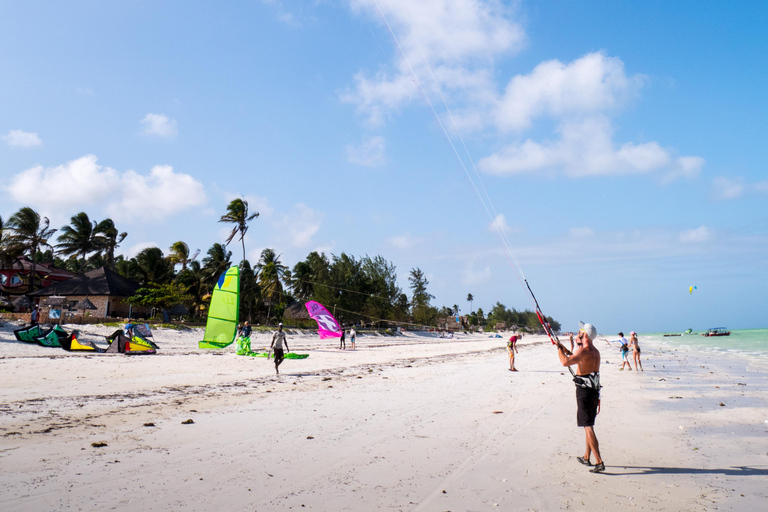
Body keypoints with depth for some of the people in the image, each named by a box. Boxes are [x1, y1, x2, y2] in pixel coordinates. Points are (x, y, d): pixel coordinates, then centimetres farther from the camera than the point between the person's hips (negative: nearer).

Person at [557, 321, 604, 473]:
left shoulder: (583, 350, -17)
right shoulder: (595, 351, 12)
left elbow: (565, 362, -28)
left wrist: (559, 349, -14)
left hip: (584, 391, -9)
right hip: (594, 391, 9)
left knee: (588, 427, -7)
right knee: (588, 425, 20)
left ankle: (599, 462, -10)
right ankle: (587, 457, 32)